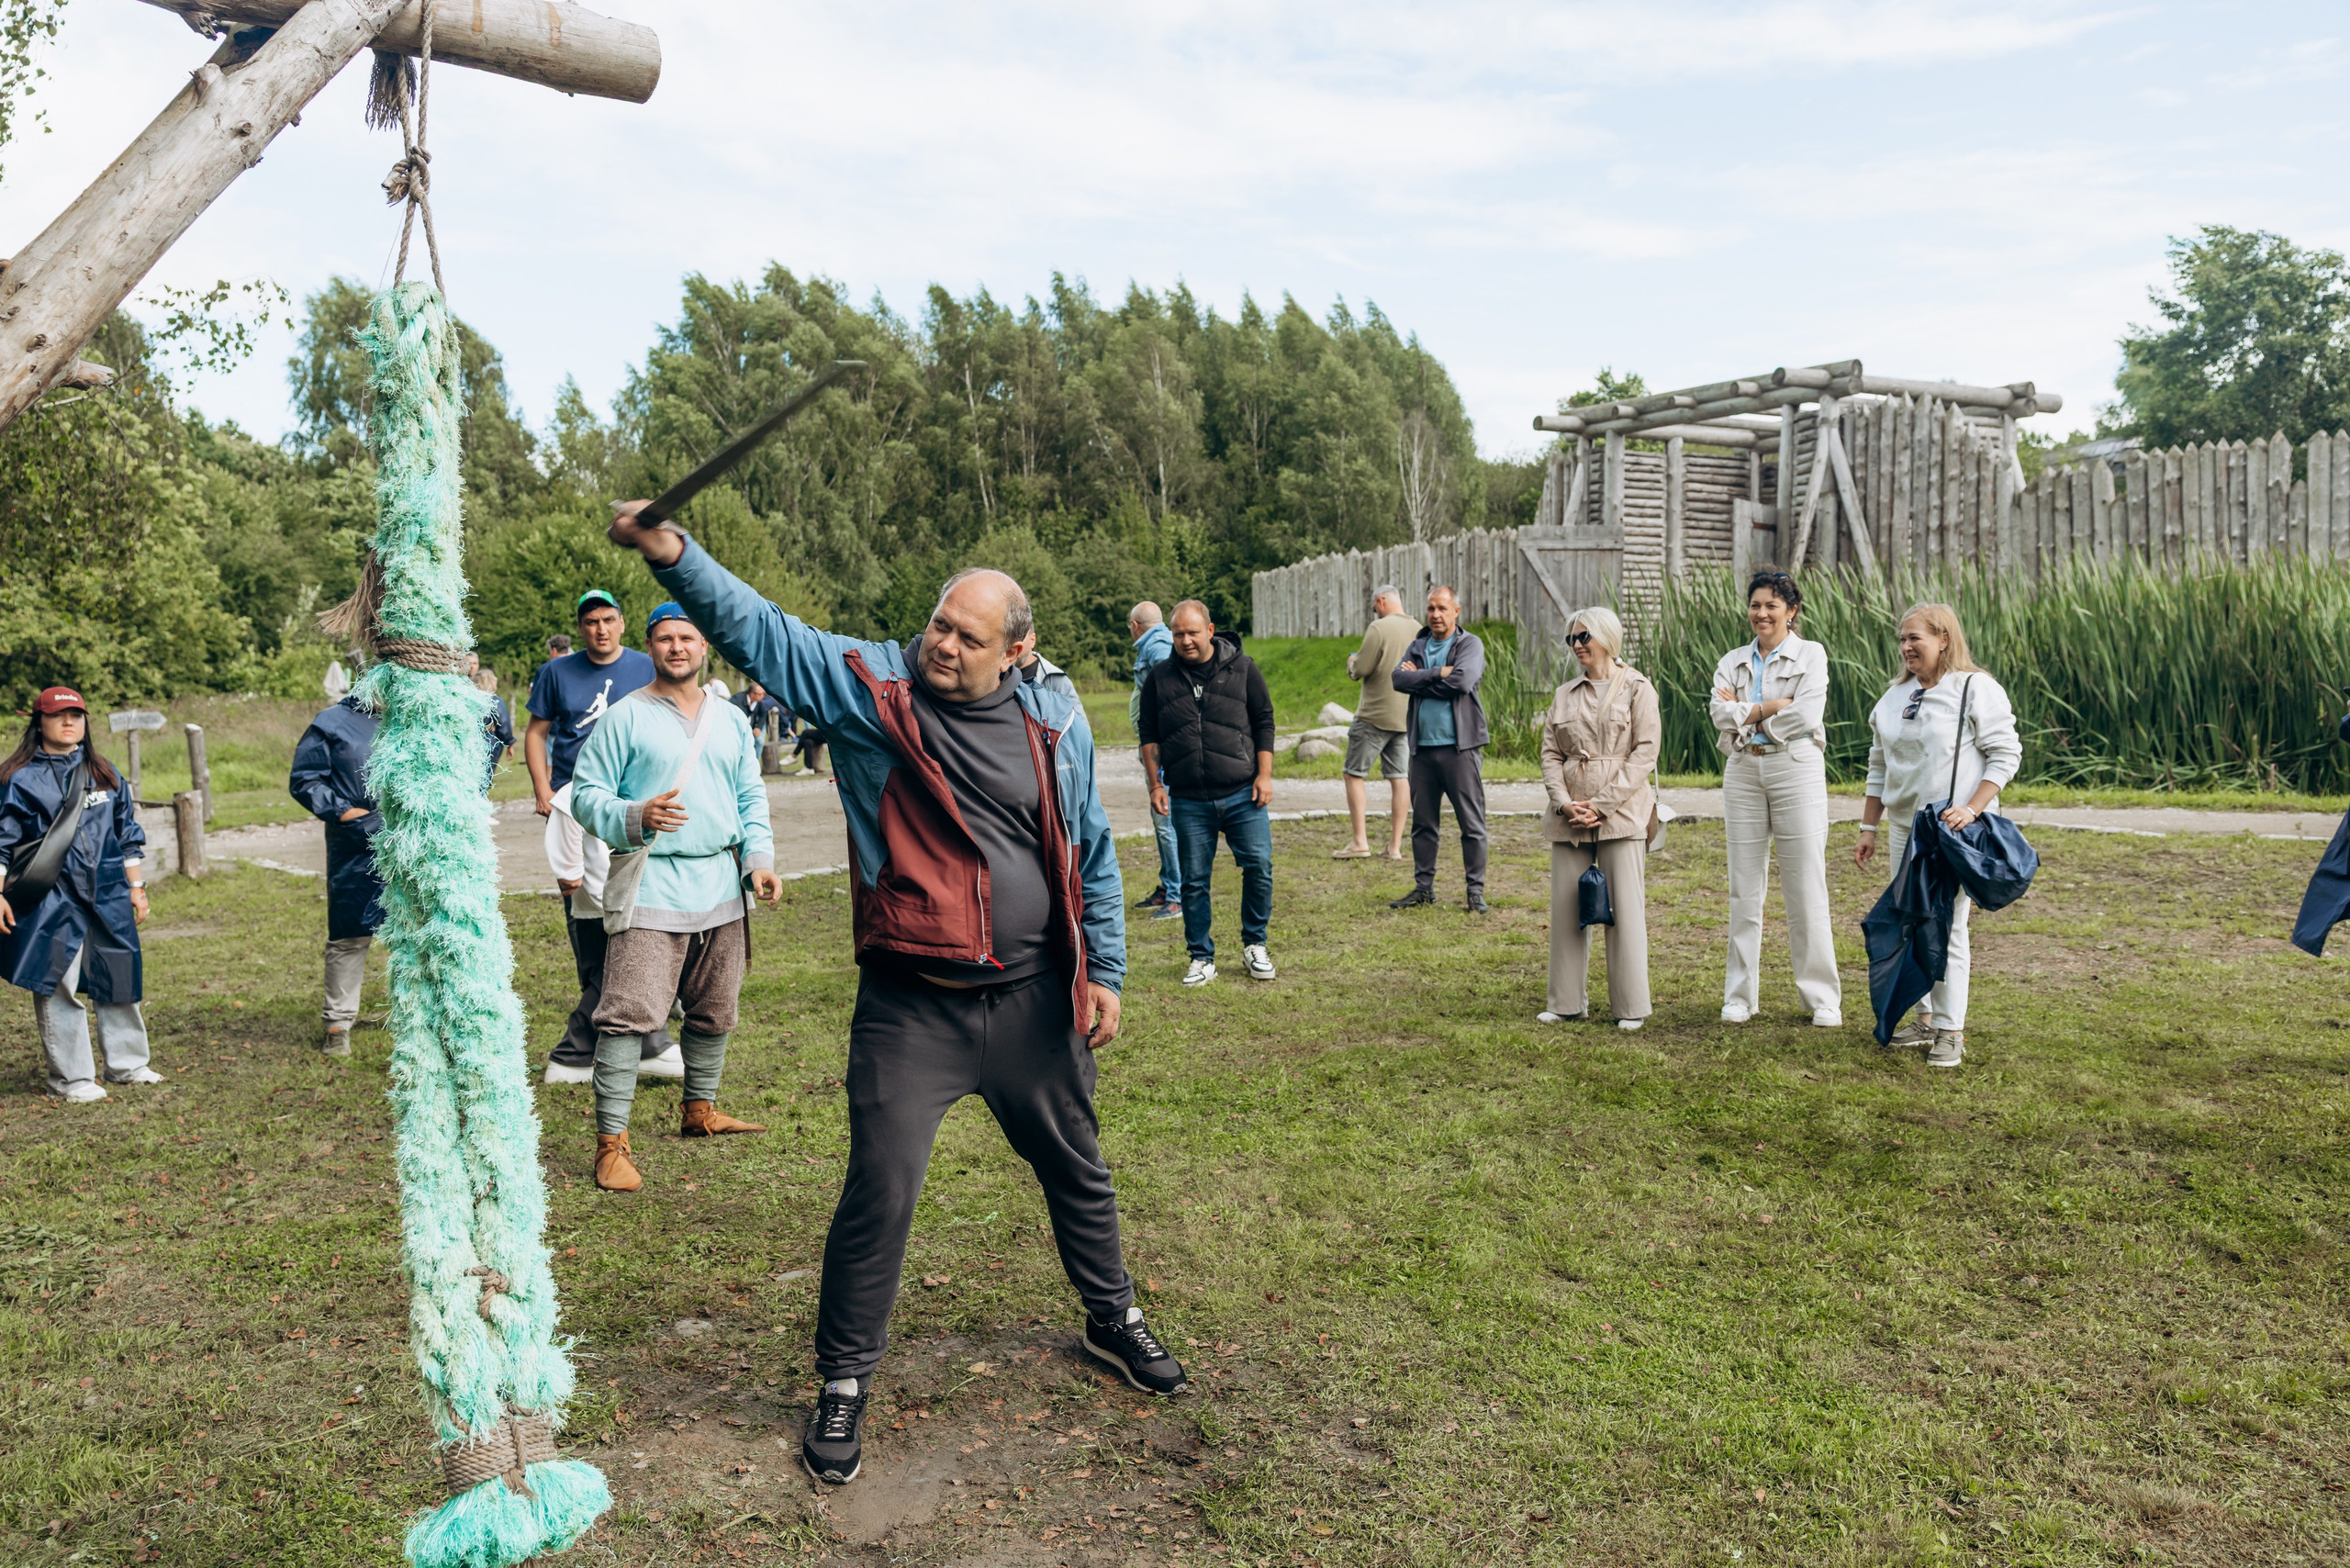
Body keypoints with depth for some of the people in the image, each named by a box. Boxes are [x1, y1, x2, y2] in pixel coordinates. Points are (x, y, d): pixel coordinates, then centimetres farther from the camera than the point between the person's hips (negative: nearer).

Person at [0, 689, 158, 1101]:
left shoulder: (105, 773, 13)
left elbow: (128, 834, 17)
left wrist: (136, 887, 15)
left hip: (108, 897, 4)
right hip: (50, 901, -4)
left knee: (118, 981, 10)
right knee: (58, 987, -3)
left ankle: (127, 1063, 24)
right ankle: (71, 1078, 7)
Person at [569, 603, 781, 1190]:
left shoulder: (732, 720, 14)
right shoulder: (624, 717, -2)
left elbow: (751, 798, 17)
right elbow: (585, 793, -3)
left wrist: (760, 858, 3)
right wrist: (635, 818, -22)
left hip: (722, 887, 5)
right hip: (651, 888, -5)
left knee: (716, 1011, 15)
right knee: (629, 1013, -11)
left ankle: (700, 1109, 33)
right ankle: (611, 1141, -5)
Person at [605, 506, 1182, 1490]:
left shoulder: (1054, 724, 1)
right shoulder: (870, 686, -6)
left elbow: (1093, 857, 9)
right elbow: (755, 629, -15)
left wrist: (1104, 974, 8)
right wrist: (674, 554, -31)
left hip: (1034, 1002, 3)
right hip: (908, 1009, -3)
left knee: (1075, 1168, 18)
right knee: (880, 1191, -2)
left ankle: (1112, 1319, 43)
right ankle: (844, 1383, 20)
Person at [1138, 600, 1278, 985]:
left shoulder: (1242, 669, 3)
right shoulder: (1160, 677, 6)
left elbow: (1264, 723, 7)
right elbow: (1149, 735, 12)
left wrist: (1264, 775, 0)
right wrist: (1155, 783, 5)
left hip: (1243, 795, -1)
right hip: (1188, 801, 1)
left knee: (1259, 867, -3)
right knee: (1194, 880, 4)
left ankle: (1254, 946, 18)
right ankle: (1201, 958, 17)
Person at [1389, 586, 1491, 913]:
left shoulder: (1470, 644, 0)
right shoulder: (1417, 646, 14)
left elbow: (1463, 680, -18)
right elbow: (1399, 679, -3)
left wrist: (1419, 679, -8)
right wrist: (1437, 673, -13)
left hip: (1460, 745, -4)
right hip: (1422, 747, 5)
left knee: (1471, 822, -1)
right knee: (1422, 822, 10)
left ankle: (1476, 890, 6)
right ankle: (1424, 887, 20)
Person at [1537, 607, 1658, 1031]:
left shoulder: (1637, 689, 2)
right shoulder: (1564, 695, 15)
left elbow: (1645, 752, -6)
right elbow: (1550, 753, 11)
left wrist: (1602, 804, -12)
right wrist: (1564, 802, -7)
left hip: (1620, 813, -4)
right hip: (1569, 814, 5)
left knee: (1625, 907, -4)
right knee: (1566, 906, 5)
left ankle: (1631, 1006, 5)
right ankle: (1565, 1001, 14)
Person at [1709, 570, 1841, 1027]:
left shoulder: (1811, 655, 3)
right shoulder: (1733, 661, 13)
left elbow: (1806, 716, -12)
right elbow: (1721, 715, -3)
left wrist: (1745, 715, -5)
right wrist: (1771, 706, -12)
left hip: (1796, 769, -3)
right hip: (1743, 772, 3)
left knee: (1806, 890, -2)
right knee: (1744, 889, 6)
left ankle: (1822, 997, 8)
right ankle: (1740, 995, 13)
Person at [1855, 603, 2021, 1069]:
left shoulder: (1976, 690, -7)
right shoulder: (1894, 696, 13)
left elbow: (2005, 755, -9)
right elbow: (1879, 766, 18)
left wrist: (1972, 809, -20)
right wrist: (1869, 828, 14)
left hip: (1955, 832, -6)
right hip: (1903, 828, 7)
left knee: (1948, 927, -6)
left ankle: (1951, 1031, 0)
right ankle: (1926, 1018, 20)